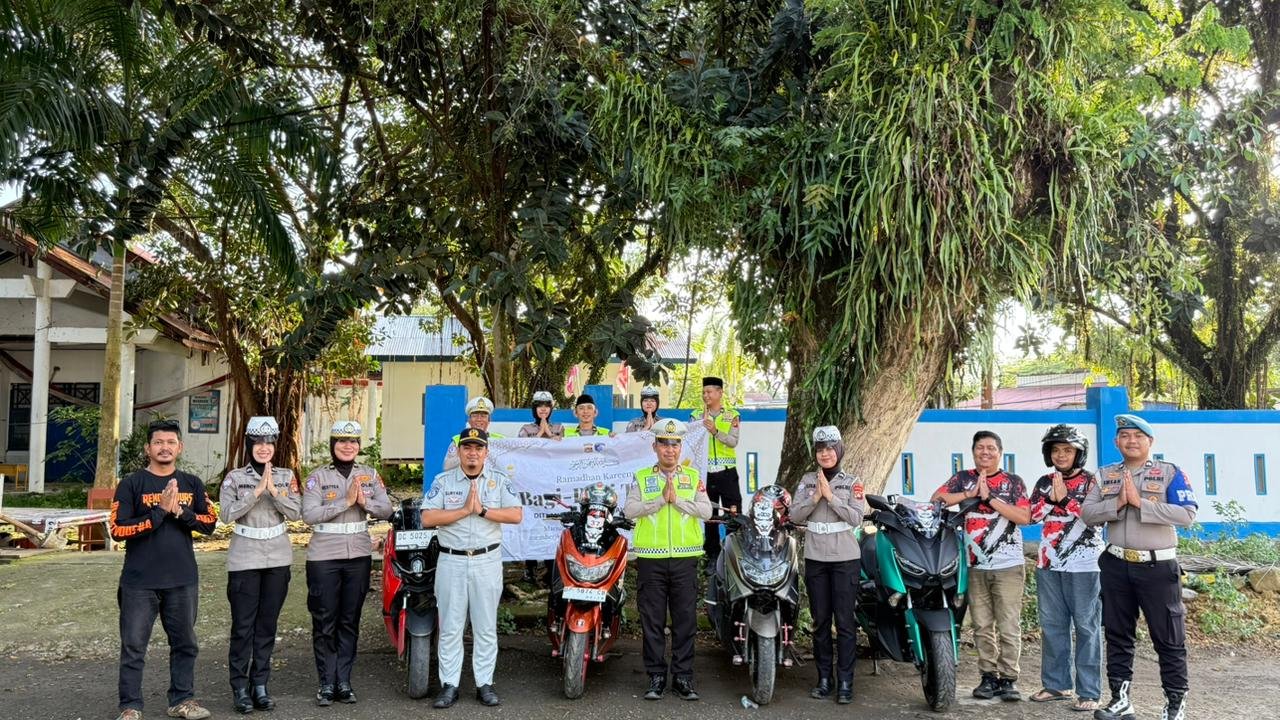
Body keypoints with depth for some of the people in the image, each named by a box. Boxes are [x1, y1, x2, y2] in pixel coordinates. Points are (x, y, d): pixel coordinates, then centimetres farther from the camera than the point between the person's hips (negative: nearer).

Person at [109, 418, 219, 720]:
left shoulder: (192, 484, 8)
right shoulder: (131, 484, -2)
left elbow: (210, 522, 3)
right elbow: (117, 530, -10)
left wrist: (180, 511, -13)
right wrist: (159, 512, -18)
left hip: (183, 580, 3)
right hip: (140, 581, -3)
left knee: (185, 643, 11)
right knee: (133, 647, 3)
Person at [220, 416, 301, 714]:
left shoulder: (286, 476, 4)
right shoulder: (235, 477, -1)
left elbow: (295, 513, -6)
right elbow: (228, 514, -13)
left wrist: (274, 491, -18)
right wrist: (257, 491, -20)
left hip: (278, 559, 2)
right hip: (244, 560, -2)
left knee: (267, 624, 8)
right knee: (243, 625, 0)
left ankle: (260, 685, 17)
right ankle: (240, 688, 10)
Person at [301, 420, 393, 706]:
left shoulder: (370, 475, 5)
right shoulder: (317, 477, -4)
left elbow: (386, 510, 1)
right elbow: (309, 515, -16)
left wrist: (365, 502, -17)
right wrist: (346, 501, -20)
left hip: (359, 556, 3)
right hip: (324, 558, -3)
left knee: (350, 621, 10)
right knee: (325, 622, 3)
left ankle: (343, 682, 19)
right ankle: (326, 683, 14)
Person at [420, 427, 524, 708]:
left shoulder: (500, 480, 2)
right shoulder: (442, 481, 2)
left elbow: (516, 514, -9)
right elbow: (427, 518, -9)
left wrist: (482, 509, -17)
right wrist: (465, 510, -16)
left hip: (487, 561, 0)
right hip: (451, 561, 0)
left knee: (486, 627, 7)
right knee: (450, 627, 5)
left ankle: (485, 684, 16)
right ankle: (449, 685, 13)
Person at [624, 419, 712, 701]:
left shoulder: (693, 476, 8)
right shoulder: (642, 477, 7)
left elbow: (706, 510, -4)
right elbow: (629, 510, -8)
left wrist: (677, 499, -14)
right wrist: (661, 499, -16)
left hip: (685, 558, 1)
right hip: (651, 558, 0)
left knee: (685, 620, 5)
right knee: (652, 621, 5)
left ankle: (683, 676, 15)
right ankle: (656, 676, 15)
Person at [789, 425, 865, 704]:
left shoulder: (852, 482, 2)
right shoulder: (807, 480, 7)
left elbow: (856, 518, -9)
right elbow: (795, 514, -1)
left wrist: (830, 496, -15)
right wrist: (815, 497, -13)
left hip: (846, 559, -2)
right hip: (815, 558, 3)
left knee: (845, 621, -3)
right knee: (820, 621, 8)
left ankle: (845, 682, 3)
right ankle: (824, 679, 16)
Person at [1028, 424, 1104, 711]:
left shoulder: (1091, 481, -2)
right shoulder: (1044, 482, 12)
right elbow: (1031, 515, 2)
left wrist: (1064, 498, -22)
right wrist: (1050, 498, -13)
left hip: (1083, 564, -5)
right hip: (1049, 563, 5)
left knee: (1087, 627, -3)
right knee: (1052, 626, 11)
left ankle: (1089, 692, 1)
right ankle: (1056, 684, 21)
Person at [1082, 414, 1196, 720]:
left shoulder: (1170, 473, -3)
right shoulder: (1105, 475, 9)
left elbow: (1187, 515, -15)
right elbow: (1087, 513, 1)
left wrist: (1141, 502, -19)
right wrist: (1117, 503, -15)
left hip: (1158, 566, -4)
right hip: (1116, 566, 4)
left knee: (1168, 638, 4)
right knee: (1117, 635, 10)